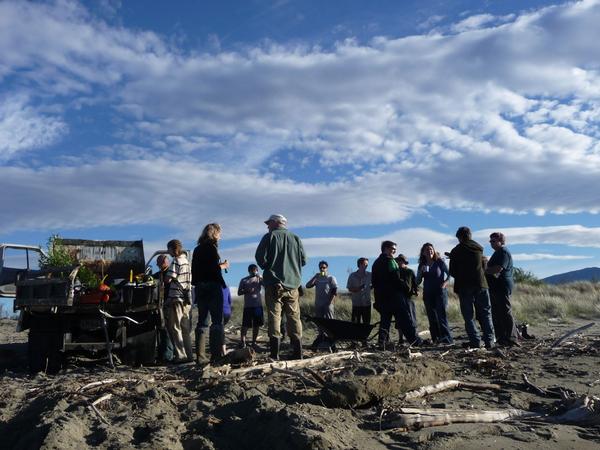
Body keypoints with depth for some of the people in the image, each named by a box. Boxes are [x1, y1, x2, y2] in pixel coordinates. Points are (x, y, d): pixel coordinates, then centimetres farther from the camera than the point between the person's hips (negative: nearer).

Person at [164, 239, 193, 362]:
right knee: (186, 329, 11)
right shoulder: (187, 261, 14)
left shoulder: (176, 261, -10)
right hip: (187, 298, 8)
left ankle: (180, 356, -4)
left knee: (175, 328, -2)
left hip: (176, 298, -8)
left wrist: (163, 276, 5)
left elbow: (168, 279, -16)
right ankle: (189, 354, 13)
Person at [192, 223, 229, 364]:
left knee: (202, 322, 9)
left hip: (200, 288, 7)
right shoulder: (211, 247, -8)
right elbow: (214, 267, -18)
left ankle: (200, 356, 8)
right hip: (212, 287, -7)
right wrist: (223, 266, 2)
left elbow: (195, 269, 17)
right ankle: (216, 355, -9)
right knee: (217, 321, -5)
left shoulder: (198, 249, 14)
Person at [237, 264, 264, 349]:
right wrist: (247, 291, -13)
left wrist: (261, 278, -20)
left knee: (256, 325, 3)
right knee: (245, 325, -7)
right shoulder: (244, 280, 7)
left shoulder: (259, 279, 9)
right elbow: (239, 292, 4)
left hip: (258, 305, 2)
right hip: (248, 306, -2)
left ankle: (254, 342, 10)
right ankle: (242, 341, -4)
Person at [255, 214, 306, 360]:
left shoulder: (270, 237, -1)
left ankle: (274, 354, -7)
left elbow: (259, 256, -9)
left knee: (274, 317, -3)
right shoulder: (296, 239, 10)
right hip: (292, 284, 3)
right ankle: (297, 352, 6)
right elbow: (303, 260, 9)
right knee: (294, 318, 7)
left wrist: (268, 268, 9)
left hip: (274, 284, -3)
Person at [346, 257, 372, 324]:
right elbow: (349, 289, -2)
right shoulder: (352, 276, 0)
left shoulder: (369, 275, 3)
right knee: (355, 322, -2)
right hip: (356, 303, -2)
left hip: (367, 303, 2)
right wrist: (358, 288, -17)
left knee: (367, 323, 5)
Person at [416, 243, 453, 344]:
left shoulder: (439, 262, 1)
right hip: (428, 294, 4)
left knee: (441, 314, -14)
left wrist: (445, 282, -18)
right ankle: (436, 339, 4)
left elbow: (449, 273, -1)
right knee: (432, 317, 2)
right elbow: (417, 282, 8)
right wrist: (421, 272, -8)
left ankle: (446, 338, -16)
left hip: (440, 292, -4)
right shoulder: (422, 265, 10)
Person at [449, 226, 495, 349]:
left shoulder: (455, 251, -2)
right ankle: (489, 340, 4)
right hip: (481, 284, 3)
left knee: (468, 315, 2)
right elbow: (485, 267, 14)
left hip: (464, 286, -2)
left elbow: (452, 272, 1)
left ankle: (475, 341, -4)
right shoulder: (479, 248, 8)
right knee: (485, 313, 9)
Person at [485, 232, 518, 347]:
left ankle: (511, 339, -6)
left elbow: (497, 269, -22)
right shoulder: (498, 252, 21)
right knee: (496, 313, 12)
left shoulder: (504, 252, -12)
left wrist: (484, 270, -11)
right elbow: (492, 268, 31)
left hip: (502, 287, -11)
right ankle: (500, 338, 19)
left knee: (505, 313, -9)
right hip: (495, 287, 11)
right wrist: (485, 267, 13)